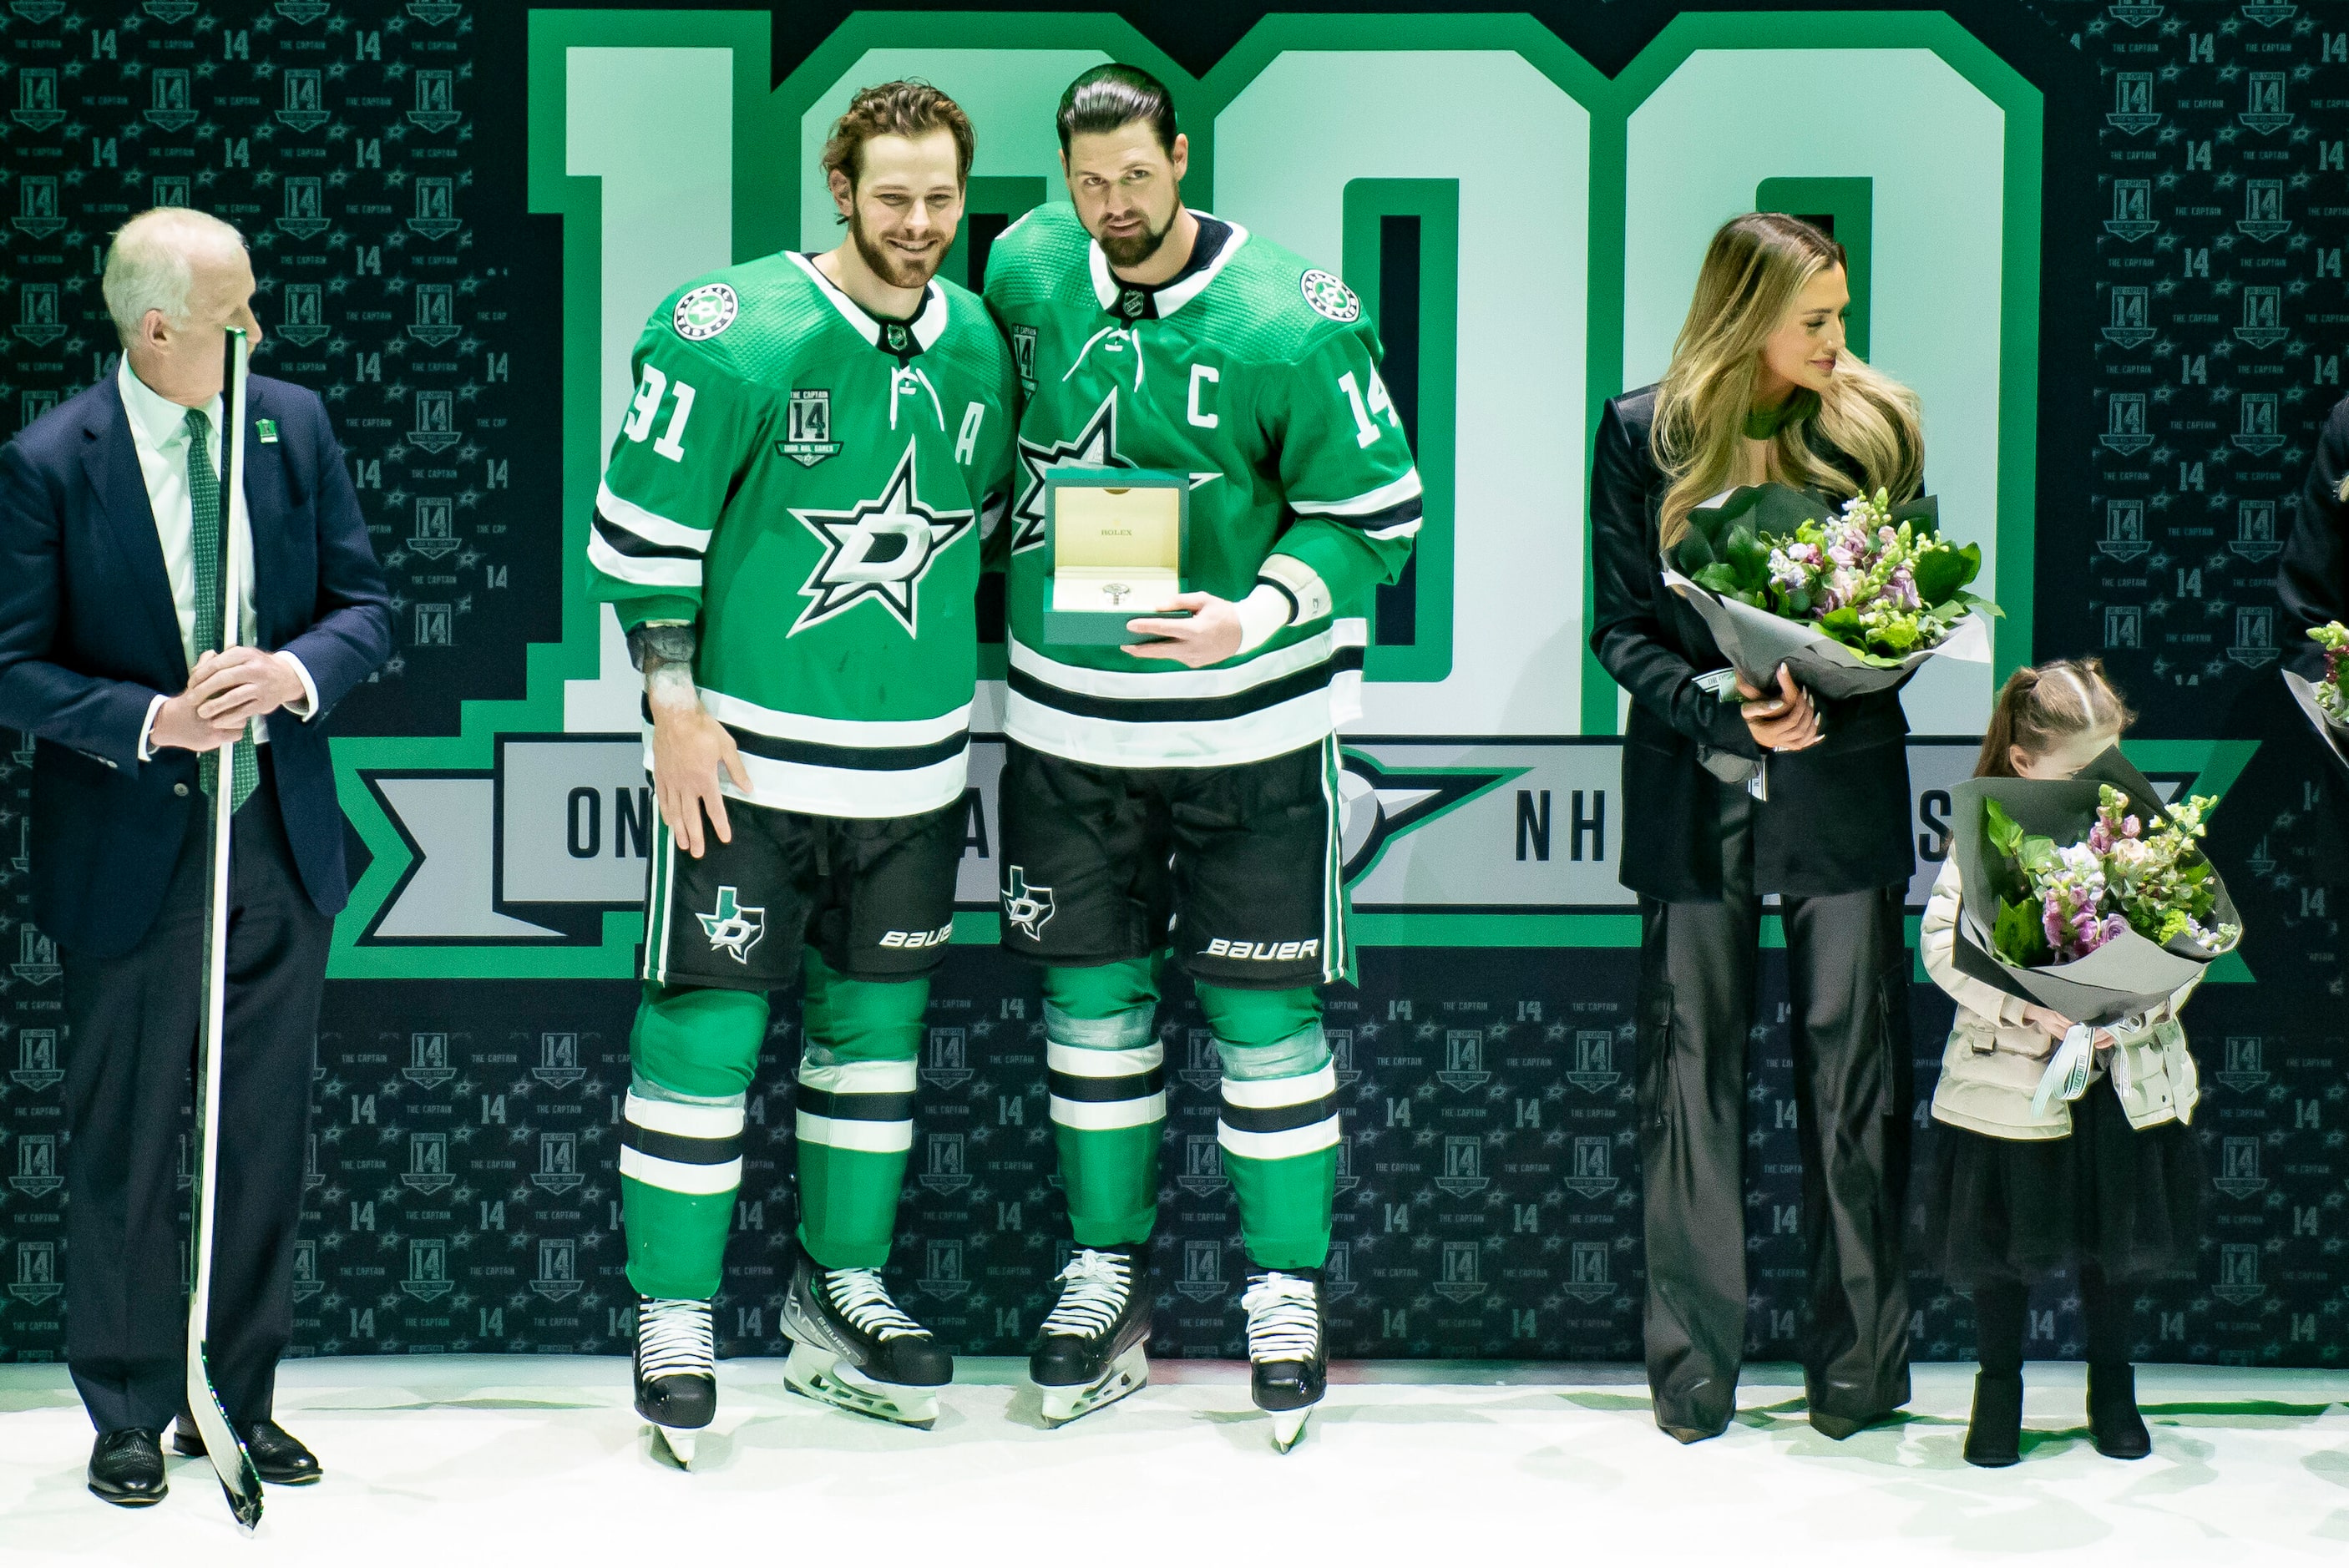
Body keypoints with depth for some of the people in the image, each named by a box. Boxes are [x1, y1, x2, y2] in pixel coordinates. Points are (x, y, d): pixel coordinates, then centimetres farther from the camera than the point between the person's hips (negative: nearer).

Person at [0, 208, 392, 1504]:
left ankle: (242, 1396, 25)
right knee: (124, 1145, 6)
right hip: (130, 851, -4)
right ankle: (129, 1411, 21)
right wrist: (152, 723, -22)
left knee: (266, 1137, 11)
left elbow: (364, 606, 5)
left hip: (281, 838, 4)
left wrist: (298, 671, -16)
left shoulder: (293, 424, 1)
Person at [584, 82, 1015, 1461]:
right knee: (707, 1021, -3)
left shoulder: (977, 348, 5)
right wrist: (675, 704, -11)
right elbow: (643, 526, -10)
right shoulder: (733, 335, -13)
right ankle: (676, 1317, 9)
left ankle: (842, 1292, 27)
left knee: (877, 1015, 13)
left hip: (913, 762, 5)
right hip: (744, 751, -5)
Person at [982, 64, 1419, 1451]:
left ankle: (1288, 1284, 16)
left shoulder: (1292, 324, -15)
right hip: (1068, 719, 4)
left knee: (1262, 1010, 2)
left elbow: (1374, 512, -10)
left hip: (1247, 722, -4)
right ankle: (1108, 1262, 27)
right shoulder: (1028, 270, -1)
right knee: (1093, 994, 12)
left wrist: (1254, 617, -23)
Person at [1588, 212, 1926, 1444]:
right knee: (1691, 1078, 3)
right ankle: (1692, 1374, 13)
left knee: (1854, 1078, 1)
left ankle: (1858, 1366, 12)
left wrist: (1834, 687, -13)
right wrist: (1722, 711, -16)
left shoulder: (1878, 426, 4)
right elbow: (1622, 627, 0)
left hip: (1845, 787, 1)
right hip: (1695, 792, 0)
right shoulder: (1644, 432, 0)